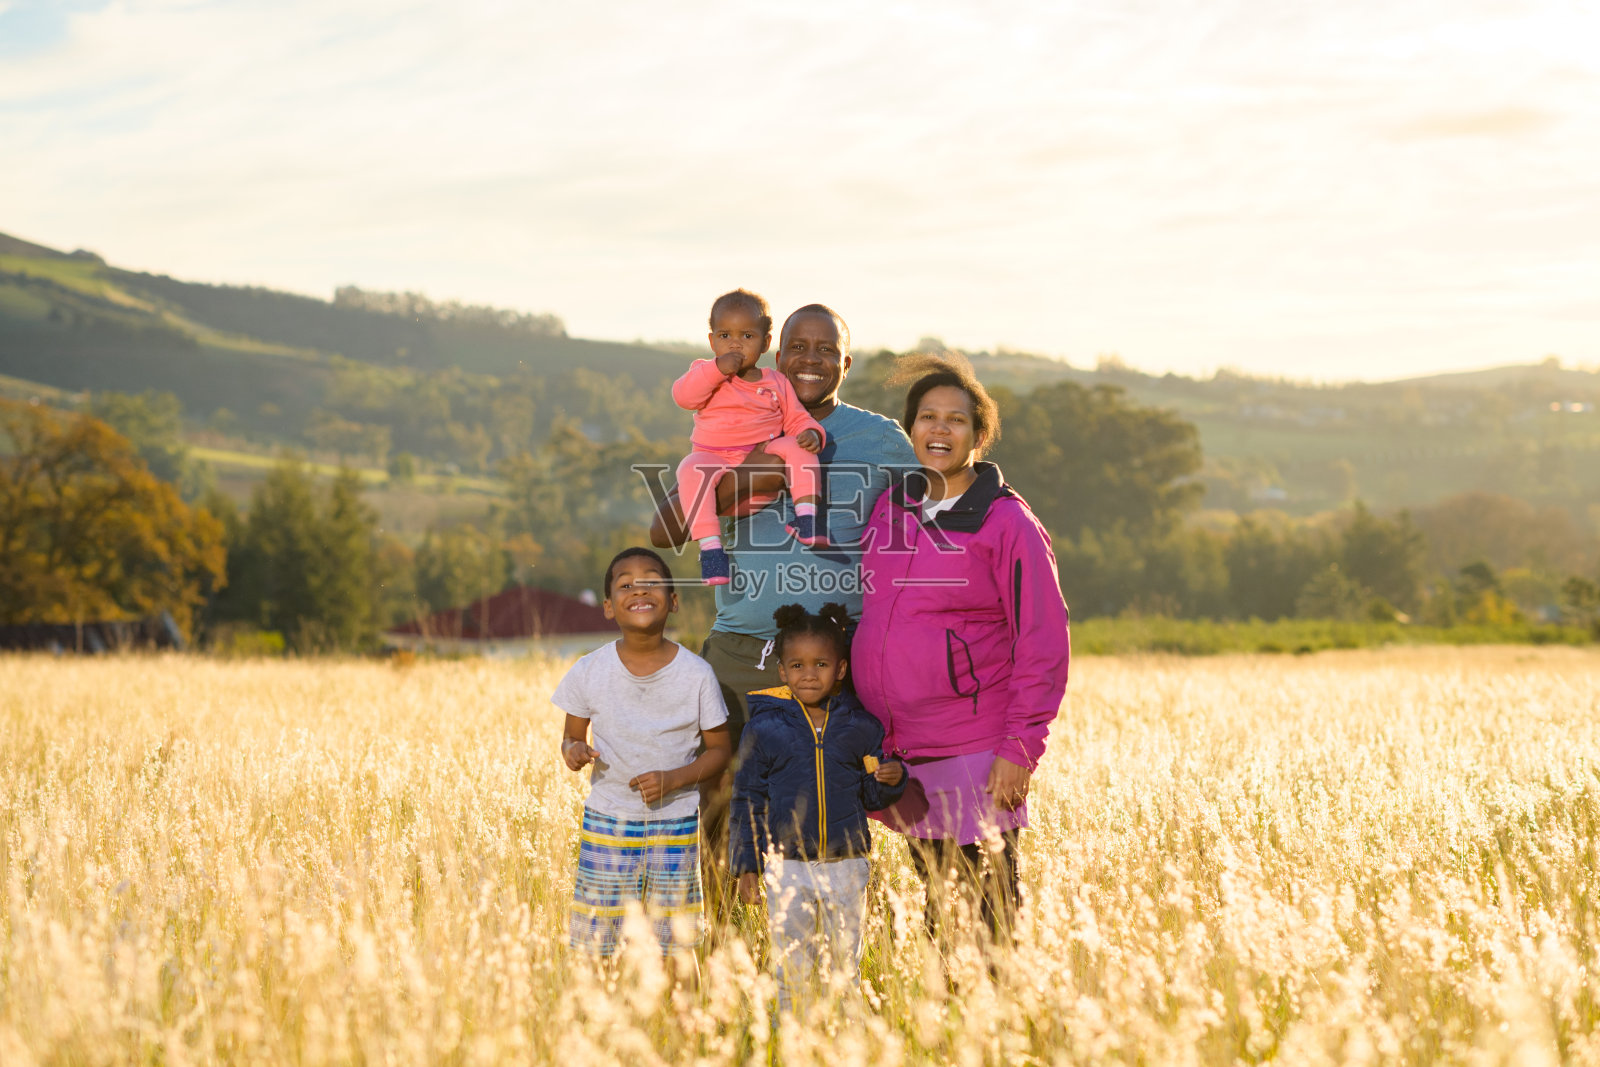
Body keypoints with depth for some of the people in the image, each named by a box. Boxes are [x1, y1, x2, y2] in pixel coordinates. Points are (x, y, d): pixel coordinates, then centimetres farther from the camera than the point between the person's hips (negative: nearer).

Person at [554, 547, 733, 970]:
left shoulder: (696, 674, -6)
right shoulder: (590, 672, -4)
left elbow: (719, 748, 2)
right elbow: (572, 736, 8)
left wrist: (674, 779, -15)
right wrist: (574, 751, -16)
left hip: (675, 828, 0)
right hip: (606, 826, 1)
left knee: (675, 950, 4)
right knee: (594, 948, 0)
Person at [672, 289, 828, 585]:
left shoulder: (776, 383, 14)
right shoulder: (706, 373, 7)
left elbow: (796, 419, 12)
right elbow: (683, 395, -12)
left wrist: (810, 434, -11)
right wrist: (717, 369, -19)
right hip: (714, 457, -2)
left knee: (797, 447, -24)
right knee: (691, 471, -34)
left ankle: (805, 517, -24)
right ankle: (710, 546, -35)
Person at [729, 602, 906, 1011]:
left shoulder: (861, 728, 3)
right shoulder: (764, 730, -2)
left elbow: (872, 798, 11)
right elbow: (748, 801, 3)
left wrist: (891, 780, -11)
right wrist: (746, 865, 1)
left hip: (847, 868, 2)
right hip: (787, 869, -1)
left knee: (845, 966, 8)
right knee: (792, 969, 1)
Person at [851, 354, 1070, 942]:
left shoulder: (1007, 523, -6)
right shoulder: (888, 508, 10)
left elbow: (1044, 643, -8)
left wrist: (1020, 747, -13)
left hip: (976, 751, -5)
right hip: (900, 750, 5)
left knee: (990, 915, -1)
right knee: (935, 911, 14)